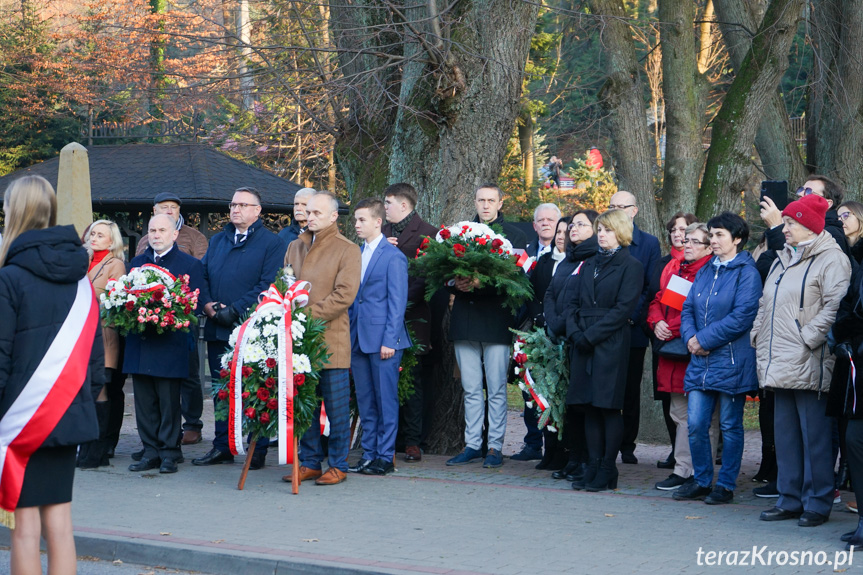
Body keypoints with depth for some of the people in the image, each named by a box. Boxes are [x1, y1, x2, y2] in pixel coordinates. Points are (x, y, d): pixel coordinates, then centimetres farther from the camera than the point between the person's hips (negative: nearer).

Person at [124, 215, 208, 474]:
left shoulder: (191, 265, 3)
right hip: (139, 344, 5)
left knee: (169, 402, -2)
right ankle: (151, 452, 12)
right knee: (144, 402, 5)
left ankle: (169, 452, 6)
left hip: (171, 344, -5)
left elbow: (198, 303, -3)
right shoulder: (137, 263, 19)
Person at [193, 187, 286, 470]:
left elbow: (268, 286, -12)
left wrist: (235, 310, -17)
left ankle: (258, 450, 4)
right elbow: (202, 275, 15)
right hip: (217, 330, 6)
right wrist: (207, 304, -5)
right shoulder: (217, 241, 18)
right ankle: (223, 447, 18)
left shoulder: (271, 243, -2)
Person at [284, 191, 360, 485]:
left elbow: (344, 294, -11)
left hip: (331, 338, -5)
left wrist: (310, 315, -16)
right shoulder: (295, 247, 17)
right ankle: (309, 463, 16)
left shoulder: (347, 250, -2)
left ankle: (338, 465, 8)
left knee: (336, 407, 0)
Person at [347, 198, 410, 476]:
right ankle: (369, 454, 17)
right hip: (358, 338, 7)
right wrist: (349, 335, 12)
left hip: (383, 340, -7)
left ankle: (385, 457, 4)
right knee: (365, 401, 10)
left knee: (386, 400, -2)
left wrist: (389, 340, -14)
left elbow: (397, 302, -9)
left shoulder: (393, 256, -7)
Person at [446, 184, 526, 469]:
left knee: (497, 390, -1)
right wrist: (457, 284, -11)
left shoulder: (514, 235, 3)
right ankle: (472, 445, 14)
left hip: (497, 321, -4)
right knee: (471, 389, 8)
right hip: (464, 321, 4)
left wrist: (482, 283, -20)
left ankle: (495, 446, 5)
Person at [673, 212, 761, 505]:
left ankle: (726, 485, 11)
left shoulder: (746, 273, -7)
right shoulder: (705, 272, 15)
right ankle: (701, 481, 16)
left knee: (730, 426, 3)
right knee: (696, 424, 3)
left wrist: (704, 339, -14)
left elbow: (742, 316, -16)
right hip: (701, 361, 6)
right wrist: (690, 337, -7)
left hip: (732, 361, -6)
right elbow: (688, 308, 13)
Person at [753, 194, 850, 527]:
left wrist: (806, 340, -20)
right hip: (780, 367, 9)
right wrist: (760, 338, 13)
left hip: (809, 367, -9)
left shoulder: (831, 259, -7)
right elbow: (766, 305, 26)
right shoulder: (782, 261, 21)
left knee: (815, 436, -4)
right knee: (785, 434, 11)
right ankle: (790, 500, 18)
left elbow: (835, 306, -18)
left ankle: (817, 503, 3)